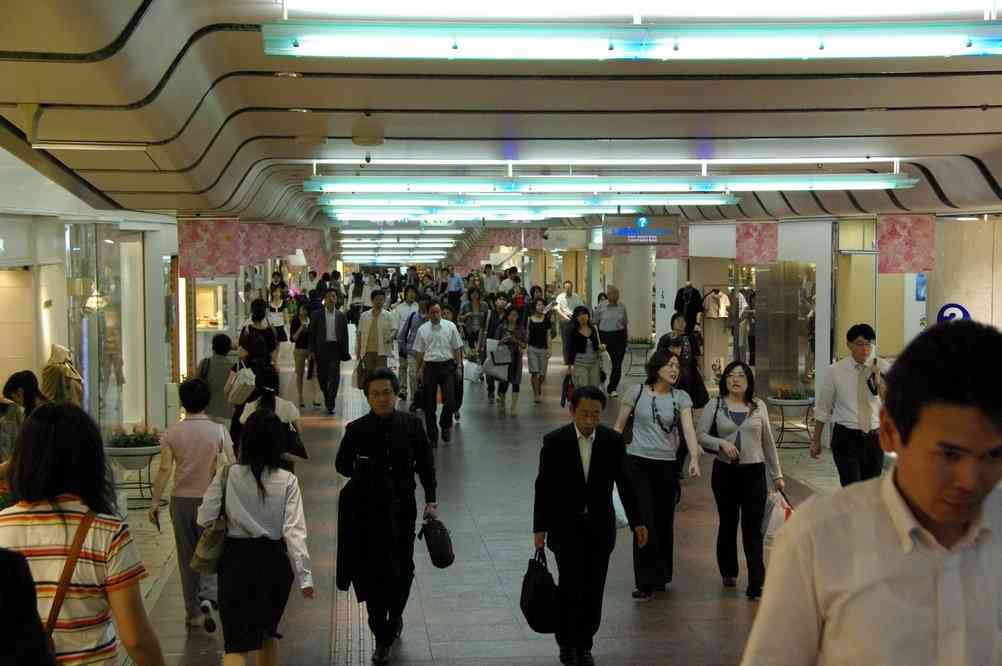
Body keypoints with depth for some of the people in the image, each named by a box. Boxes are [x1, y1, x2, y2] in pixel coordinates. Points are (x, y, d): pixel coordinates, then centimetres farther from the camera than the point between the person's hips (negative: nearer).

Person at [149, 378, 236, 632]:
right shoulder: (218, 430, -6)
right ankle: (207, 597, -10)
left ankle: (194, 613, 17)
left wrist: (155, 501, 0)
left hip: (182, 499, 1)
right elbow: (231, 467, -7)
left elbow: (165, 469, -7)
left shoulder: (172, 433, -4)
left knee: (187, 557, 11)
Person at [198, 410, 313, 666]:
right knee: (267, 632, 24)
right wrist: (305, 575, -11)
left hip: (236, 559, -1)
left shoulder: (228, 476, -8)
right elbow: (294, 531, -13)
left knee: (237, 641, -1)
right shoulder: (287, 481, -8)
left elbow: (205, 519, -6)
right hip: (273, 561, 1)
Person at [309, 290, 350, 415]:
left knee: (334, 377, -7)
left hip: (335, 348, 0)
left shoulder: (340, 316, 5)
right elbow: (312, 334, 3)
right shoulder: (317, 315, 2)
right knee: (322, 376, 8)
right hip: (322, 348, 0)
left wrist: (345, 352, 3)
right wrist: (312, 351, -2)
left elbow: (345, 334, 7)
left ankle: (330, 404, -4)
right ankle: (327, 397, 33)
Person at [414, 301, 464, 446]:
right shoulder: (422, 329, 5)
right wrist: (419, 370, 6)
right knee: (429, 404, 4)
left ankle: (445, 425, 19)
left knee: (450, 401, -9)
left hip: (447, 365, -1)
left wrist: (459, 366, 2)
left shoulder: (450, 326, 3)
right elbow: (419, 351, 10)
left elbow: (457, 348, 6)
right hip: (429, 367, 1)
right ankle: (432, 436, 15)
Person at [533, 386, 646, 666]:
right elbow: (544, 487, -4)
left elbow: (624, 482, 4)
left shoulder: (613, 440, -4)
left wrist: (636, 521, 4)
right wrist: (539, 528, -3)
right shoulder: (554, 441, -9)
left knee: (593, 590, 3)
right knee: (571, 586, -6)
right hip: (566, 525, -2)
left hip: (600, 526, 2)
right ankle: (567, 643, 14)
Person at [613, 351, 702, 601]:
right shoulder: (637, 392, 0)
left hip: (667, 465, 2)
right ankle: (647, 583, -3)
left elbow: (689, 428, -11)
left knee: (664, 522, 10)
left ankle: (661, 576, 27)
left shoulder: (681, 397, 2)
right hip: (638, 463, -2)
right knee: (644, 523, -7)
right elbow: (619, 426, 7)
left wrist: (694, 459, -26)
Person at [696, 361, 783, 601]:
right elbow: (700, 434, -2)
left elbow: (768, 442, 10)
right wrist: (721, 443, -19)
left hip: (754, 472, 0)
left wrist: (777, 474, 10)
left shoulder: (758, 406, 5)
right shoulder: (715, 405, 1)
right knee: (728, 523, 13)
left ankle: (756, 584, -6)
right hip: (725, 471, 0)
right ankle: (728, 572, 32)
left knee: (753, 528, -6)